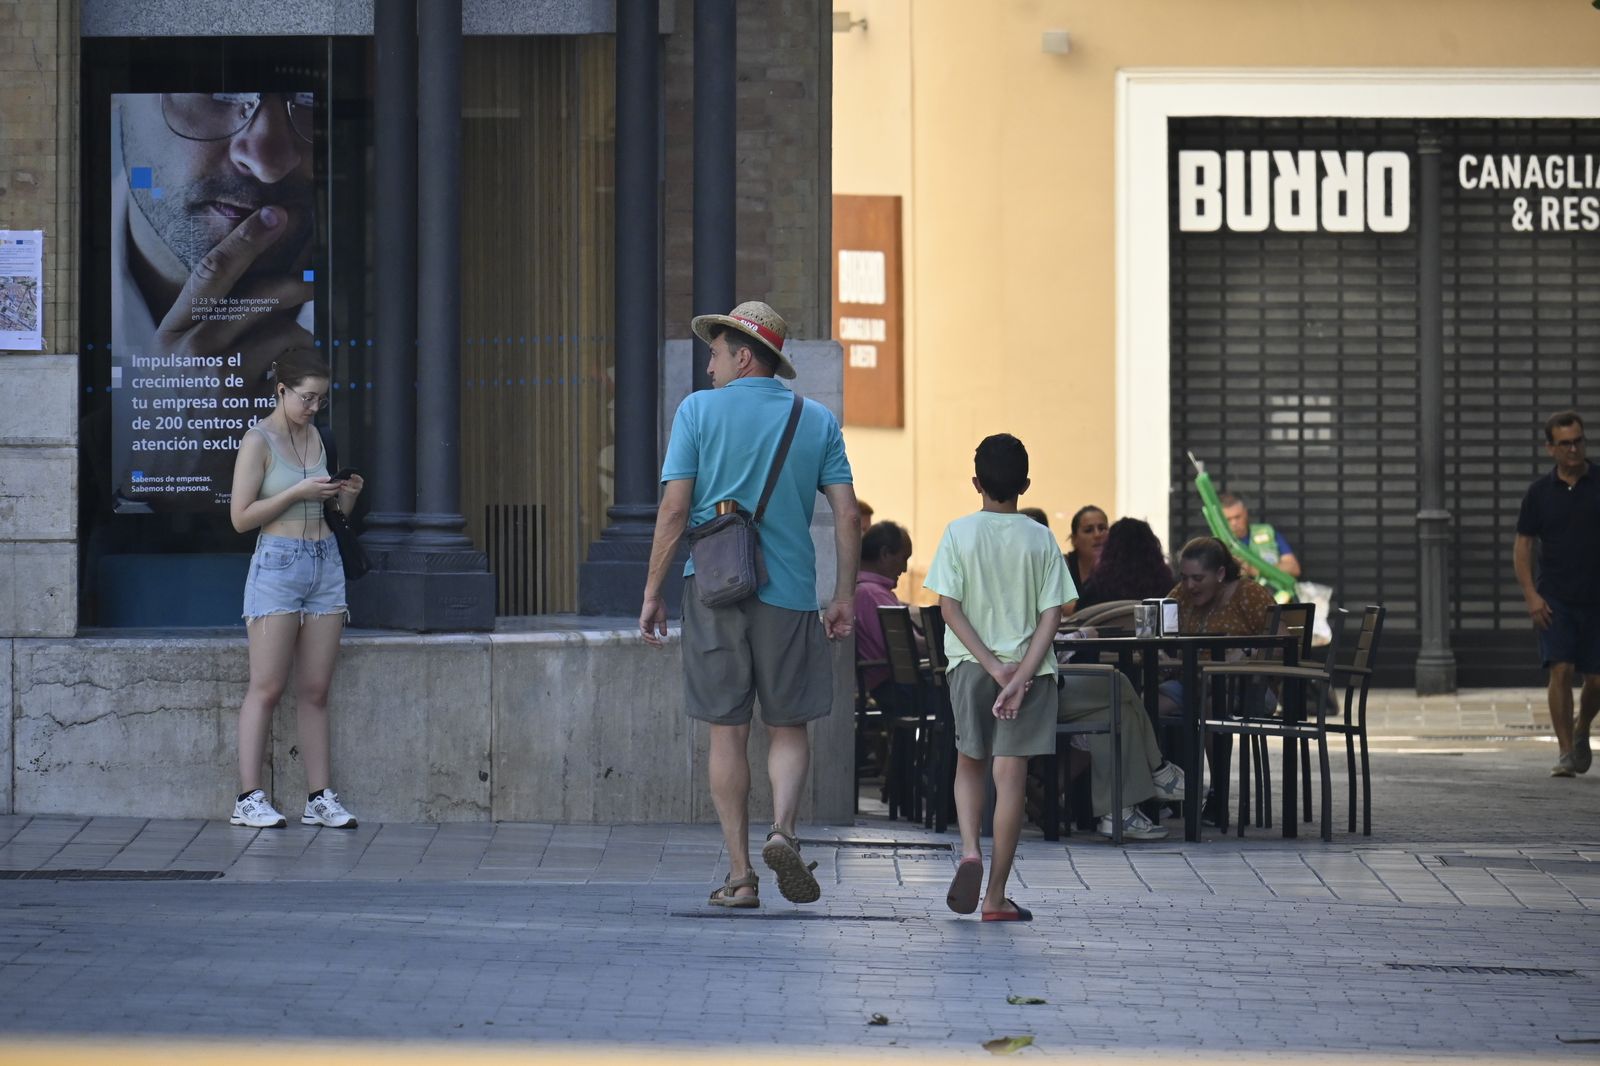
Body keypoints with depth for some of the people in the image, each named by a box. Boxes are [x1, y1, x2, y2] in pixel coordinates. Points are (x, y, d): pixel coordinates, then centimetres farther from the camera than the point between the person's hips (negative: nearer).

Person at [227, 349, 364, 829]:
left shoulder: (313, 437, 14)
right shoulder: (258, 440, -6)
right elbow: (241, 516, -11)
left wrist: (347, 495, 1)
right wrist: (298, 492, -15)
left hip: (325, 562, 6)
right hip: (278, 562, -6)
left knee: (315, 690, 6)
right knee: (267, 687, -7)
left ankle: (320, 798, 7)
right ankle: (248, 799, -6)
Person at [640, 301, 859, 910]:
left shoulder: (699, 412, 0)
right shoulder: (817, 421, 7)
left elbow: (674, 509, -5)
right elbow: (847, 516, 1)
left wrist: (652, 594, 0)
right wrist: (845, 597, 7)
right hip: (789, 593, 1)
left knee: (727, 732, 5)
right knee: (788, 728, 12)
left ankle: (740, 875, 3)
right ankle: (783, 830, -13)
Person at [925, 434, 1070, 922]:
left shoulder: (959, 534, -2)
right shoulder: (1040, 539, 0)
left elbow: (950, 607, -9)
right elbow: (1051, 614, -7)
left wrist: (992, 665, -10)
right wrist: (1021, 675, -12)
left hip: (969, 663, 0)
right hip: (1028, 663, 0)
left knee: (970, 763, 18)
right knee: (1011, 773, 0)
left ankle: (969, 851, -6)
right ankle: (996, 896, -1)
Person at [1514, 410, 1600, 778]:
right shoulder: (1540, 492, 3)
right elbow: (1522, 545, 7)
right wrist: (1531, 595, -4)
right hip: (1555, 600, 0)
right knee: (1561, 672, -11)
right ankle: (1566, 752, -5)